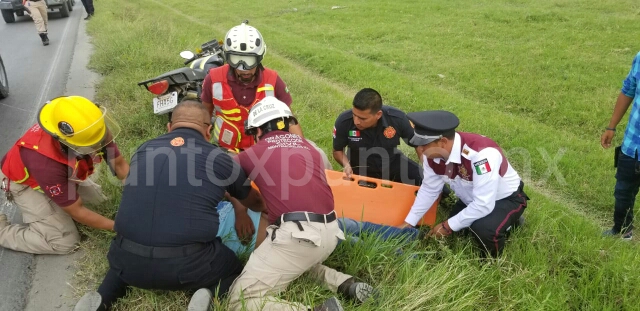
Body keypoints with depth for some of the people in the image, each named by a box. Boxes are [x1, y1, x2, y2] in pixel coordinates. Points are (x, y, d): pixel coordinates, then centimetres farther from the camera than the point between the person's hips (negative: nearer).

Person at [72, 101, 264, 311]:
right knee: (234, 268, 26)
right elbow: (254, 202, 19)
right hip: (186, 265, -3)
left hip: (130, 262, 3)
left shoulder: (143, 150, 10)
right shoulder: (218, 158, 2)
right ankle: (209, 293, -5)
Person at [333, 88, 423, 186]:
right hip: (360, 171, 0)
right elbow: (337, 150, -6)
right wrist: (346, 165, -27)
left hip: (392, 164, 0)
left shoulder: (397, 119, -26)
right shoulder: (344, 121, -27)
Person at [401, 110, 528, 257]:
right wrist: (408, 223, -3)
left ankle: (509, 221, 3)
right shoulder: (432, 154, -18)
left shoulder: (482, 153, -40)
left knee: (483, 229, -32)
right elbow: (429, 189, -3)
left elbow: (484, 205, -38)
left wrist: (448, 226, -28)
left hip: (507, 198, -7)